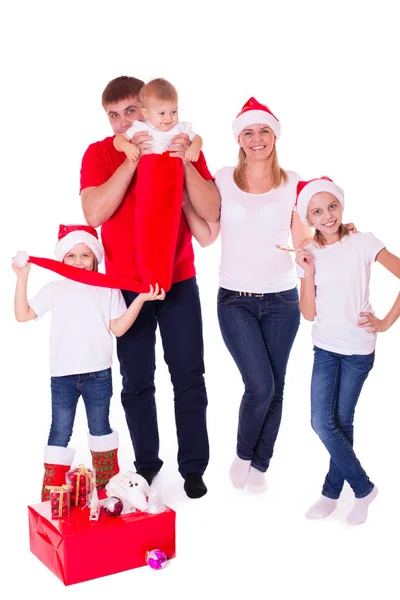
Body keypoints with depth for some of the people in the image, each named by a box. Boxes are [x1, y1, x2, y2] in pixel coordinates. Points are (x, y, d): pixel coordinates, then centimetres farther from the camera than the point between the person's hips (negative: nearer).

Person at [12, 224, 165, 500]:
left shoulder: (108, 289, 2)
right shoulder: (54, 290, 3)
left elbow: (118, 327, -4)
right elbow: (23, 315, -3)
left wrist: (140, 299, -13)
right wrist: (22, 277, -8)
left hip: (98, 375, 0)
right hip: (63, 376, 0)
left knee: (100, 427, 16)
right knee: (60, 431, 4)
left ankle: (107, 480, 33)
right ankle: (53, 487, 13)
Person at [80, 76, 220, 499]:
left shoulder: (184, 148, -1)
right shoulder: (100, 154, -2)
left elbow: (211, 211, -9)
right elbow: (94, 214, -18)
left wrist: (184, 163, -22)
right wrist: (132, 160, -23)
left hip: (179, 281, 1)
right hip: (126, 285, 0)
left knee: (189, 377, 4)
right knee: (136, 381, 6)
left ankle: (193, 466, 16)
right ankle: (146, 461, 22)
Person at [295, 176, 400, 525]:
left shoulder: (362, 243, -9)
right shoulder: (310, 254, 1)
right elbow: (309, 313, -3)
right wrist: (308, 272, -13)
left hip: (358, 349, -3)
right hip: (325, 348, 4)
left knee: (342, 422, 3)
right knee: (322, 422, -1)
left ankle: (332, 492, 20)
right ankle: (363, 487, 17)